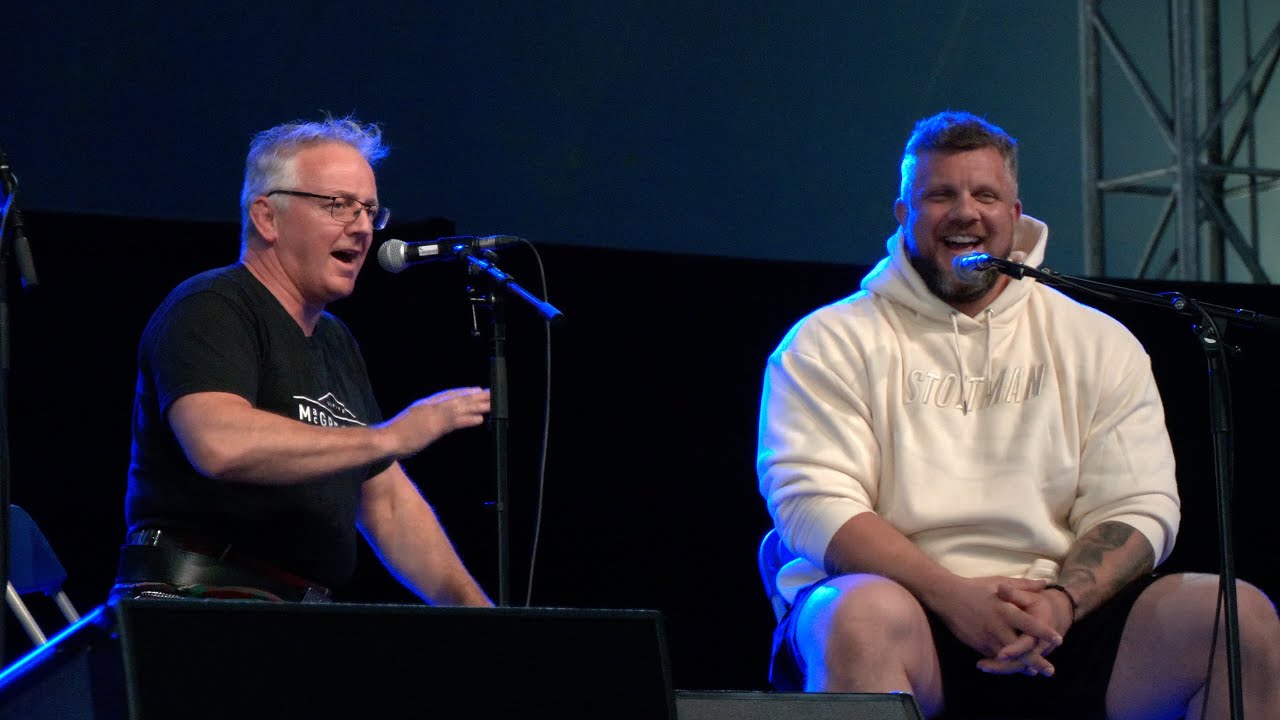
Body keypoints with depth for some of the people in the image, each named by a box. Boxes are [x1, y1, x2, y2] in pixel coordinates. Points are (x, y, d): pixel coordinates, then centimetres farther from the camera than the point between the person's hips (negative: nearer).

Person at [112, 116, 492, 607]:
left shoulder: (335, 343, 24)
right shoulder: (208, 310, -5)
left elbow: (387, 503, 26)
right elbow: (221, 443, -24)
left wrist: (473, 608, 13)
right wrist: (389, 437, -18)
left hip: (299, 627, 8)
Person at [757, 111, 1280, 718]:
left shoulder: (1099, 344, 17)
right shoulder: (828, 343, 9)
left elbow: (1139, 508, 8)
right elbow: (813, 501, -4)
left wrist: (1061, 600, -14)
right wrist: (955, 597, -18)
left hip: (1059, 622, 3)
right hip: (915, 608, -3)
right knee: (866, 616, -39)